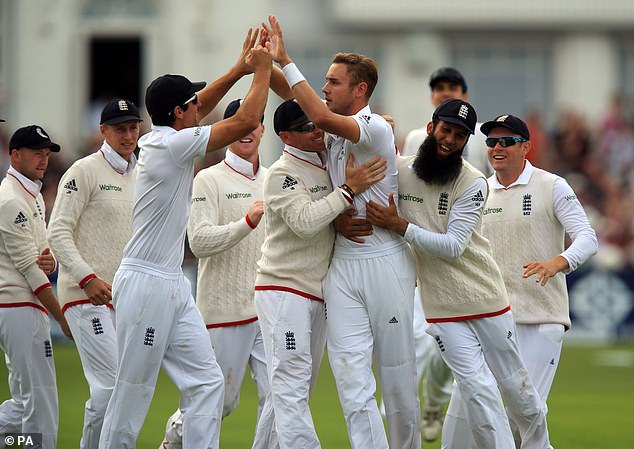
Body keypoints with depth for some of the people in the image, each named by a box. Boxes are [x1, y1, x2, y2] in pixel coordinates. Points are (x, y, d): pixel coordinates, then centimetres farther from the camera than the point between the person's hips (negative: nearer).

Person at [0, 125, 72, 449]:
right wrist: (64, 319, -18)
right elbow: (28, 267, -17)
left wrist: (49, 260, -7)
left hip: (28, 308, 10)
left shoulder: (33, 196, 19)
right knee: (41, 400, -9)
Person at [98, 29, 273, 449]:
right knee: (134, 391, -3)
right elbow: (247, 121, -16)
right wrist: (262, 69, -4)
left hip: (173, 286, 10)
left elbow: (197, 108, 28)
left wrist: (239, 70, 20)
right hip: (146, 284, -10)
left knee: (206, 381, 4)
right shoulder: (172, 144, -16)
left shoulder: (156, 139, 10)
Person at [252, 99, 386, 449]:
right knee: (291, 385, -13)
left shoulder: (329, 164, 11)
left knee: (294, 388, 12)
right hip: (283, 291, -8)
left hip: (318, 294, 8)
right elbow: (305, 221, -24)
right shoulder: (281, 174, -11)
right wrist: (349, 189, -25)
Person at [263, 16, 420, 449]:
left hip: (386, 261, -6)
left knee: (397, 373, 4)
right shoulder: (333, 136, 10)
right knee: (351, 371, -5)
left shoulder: (377, 129, -13)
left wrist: (286, 61, -26)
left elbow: (320, 116, -28)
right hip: (344, 263, 6)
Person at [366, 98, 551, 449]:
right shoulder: (399, 171, -3)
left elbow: (453, 246, -19)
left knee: (516, 386, 11)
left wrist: (400, 226, -27)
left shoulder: (473, 183, -10)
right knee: (477, 388, -8)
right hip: (442, 307, 1)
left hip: (487, 299, -1)